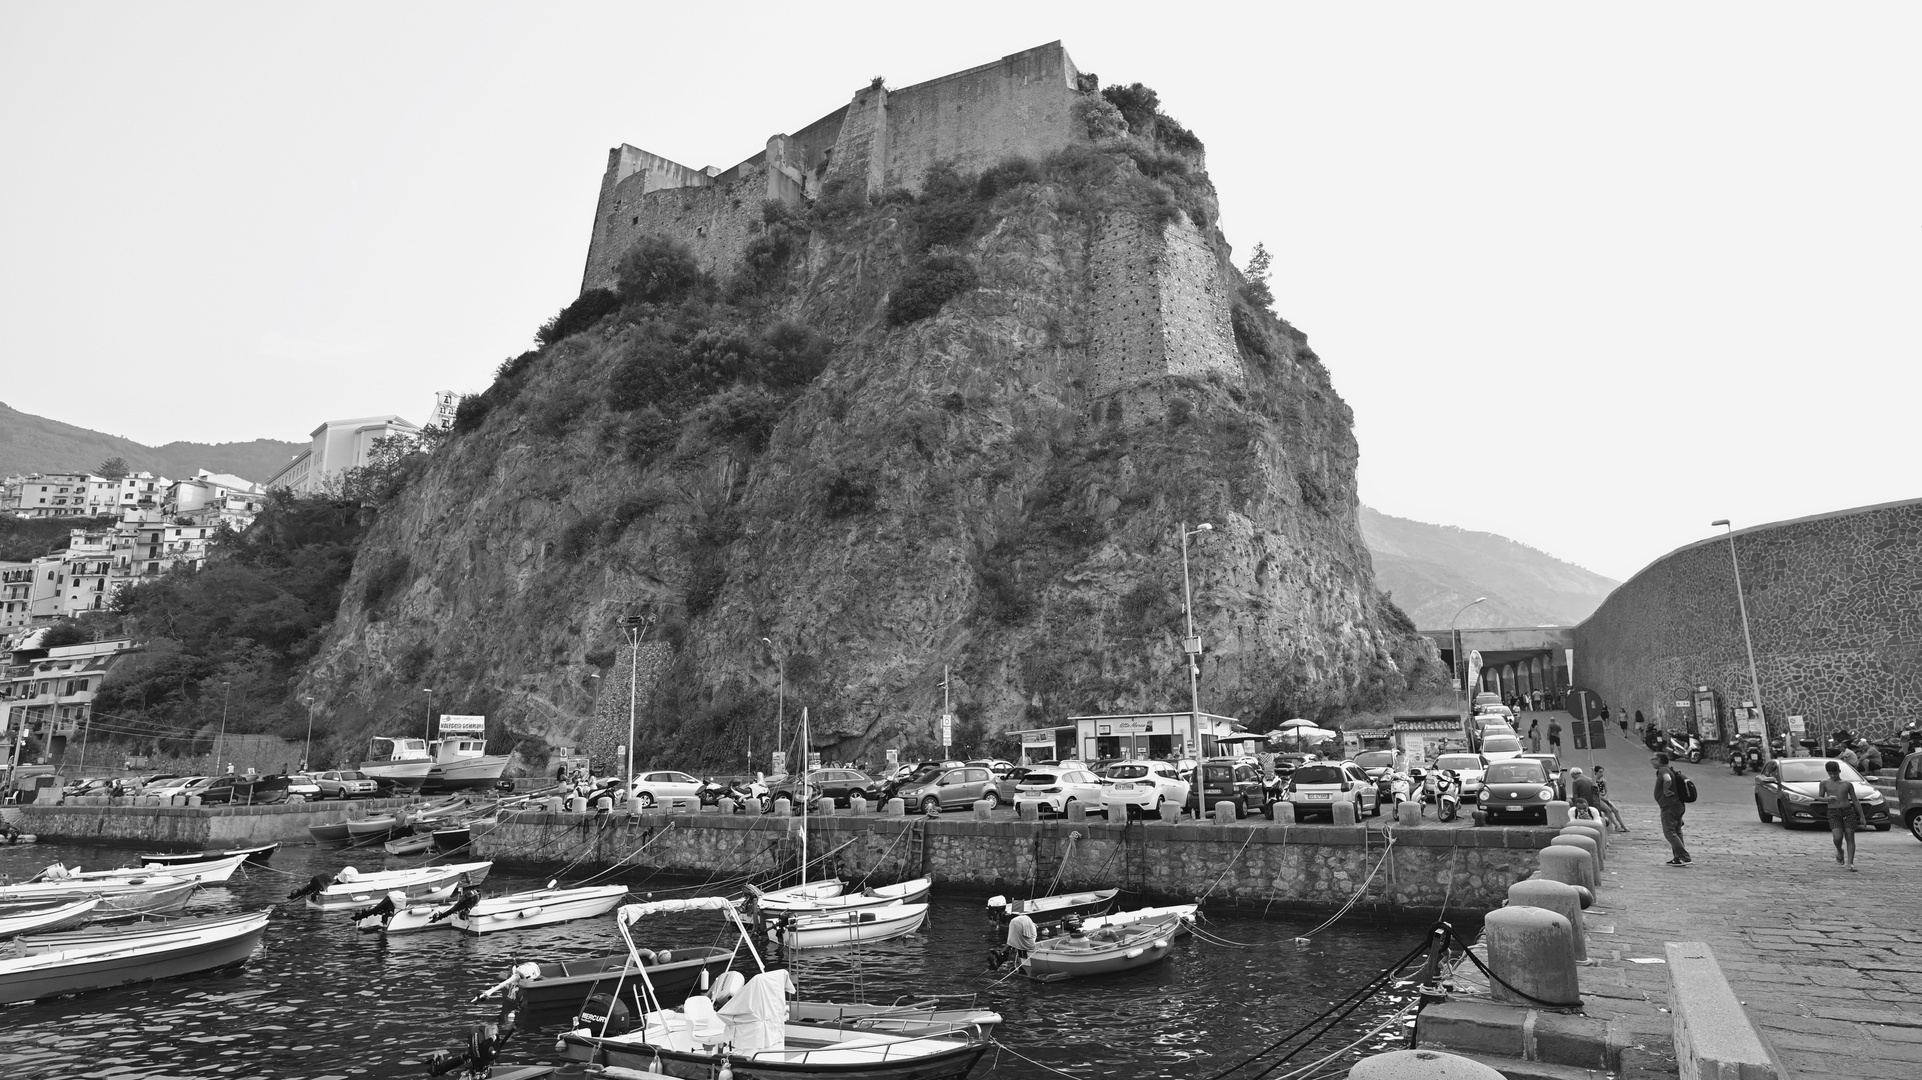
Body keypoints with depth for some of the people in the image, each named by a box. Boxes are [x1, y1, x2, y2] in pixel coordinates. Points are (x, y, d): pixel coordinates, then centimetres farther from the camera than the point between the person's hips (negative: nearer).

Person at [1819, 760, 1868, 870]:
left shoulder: (1847, 784, 9)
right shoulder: (1825, 783, 6)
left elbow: (1855, 801, 13)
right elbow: (1820, 798, 9)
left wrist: (1862, 816, 10)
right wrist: (1827, 799, -15)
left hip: (1848, 811, 2)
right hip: (1833, 813, -1)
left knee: (1850, 838, -2)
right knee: (1837, 837, -15)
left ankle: (1850, 862, 2)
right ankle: (1839, 851, 17)